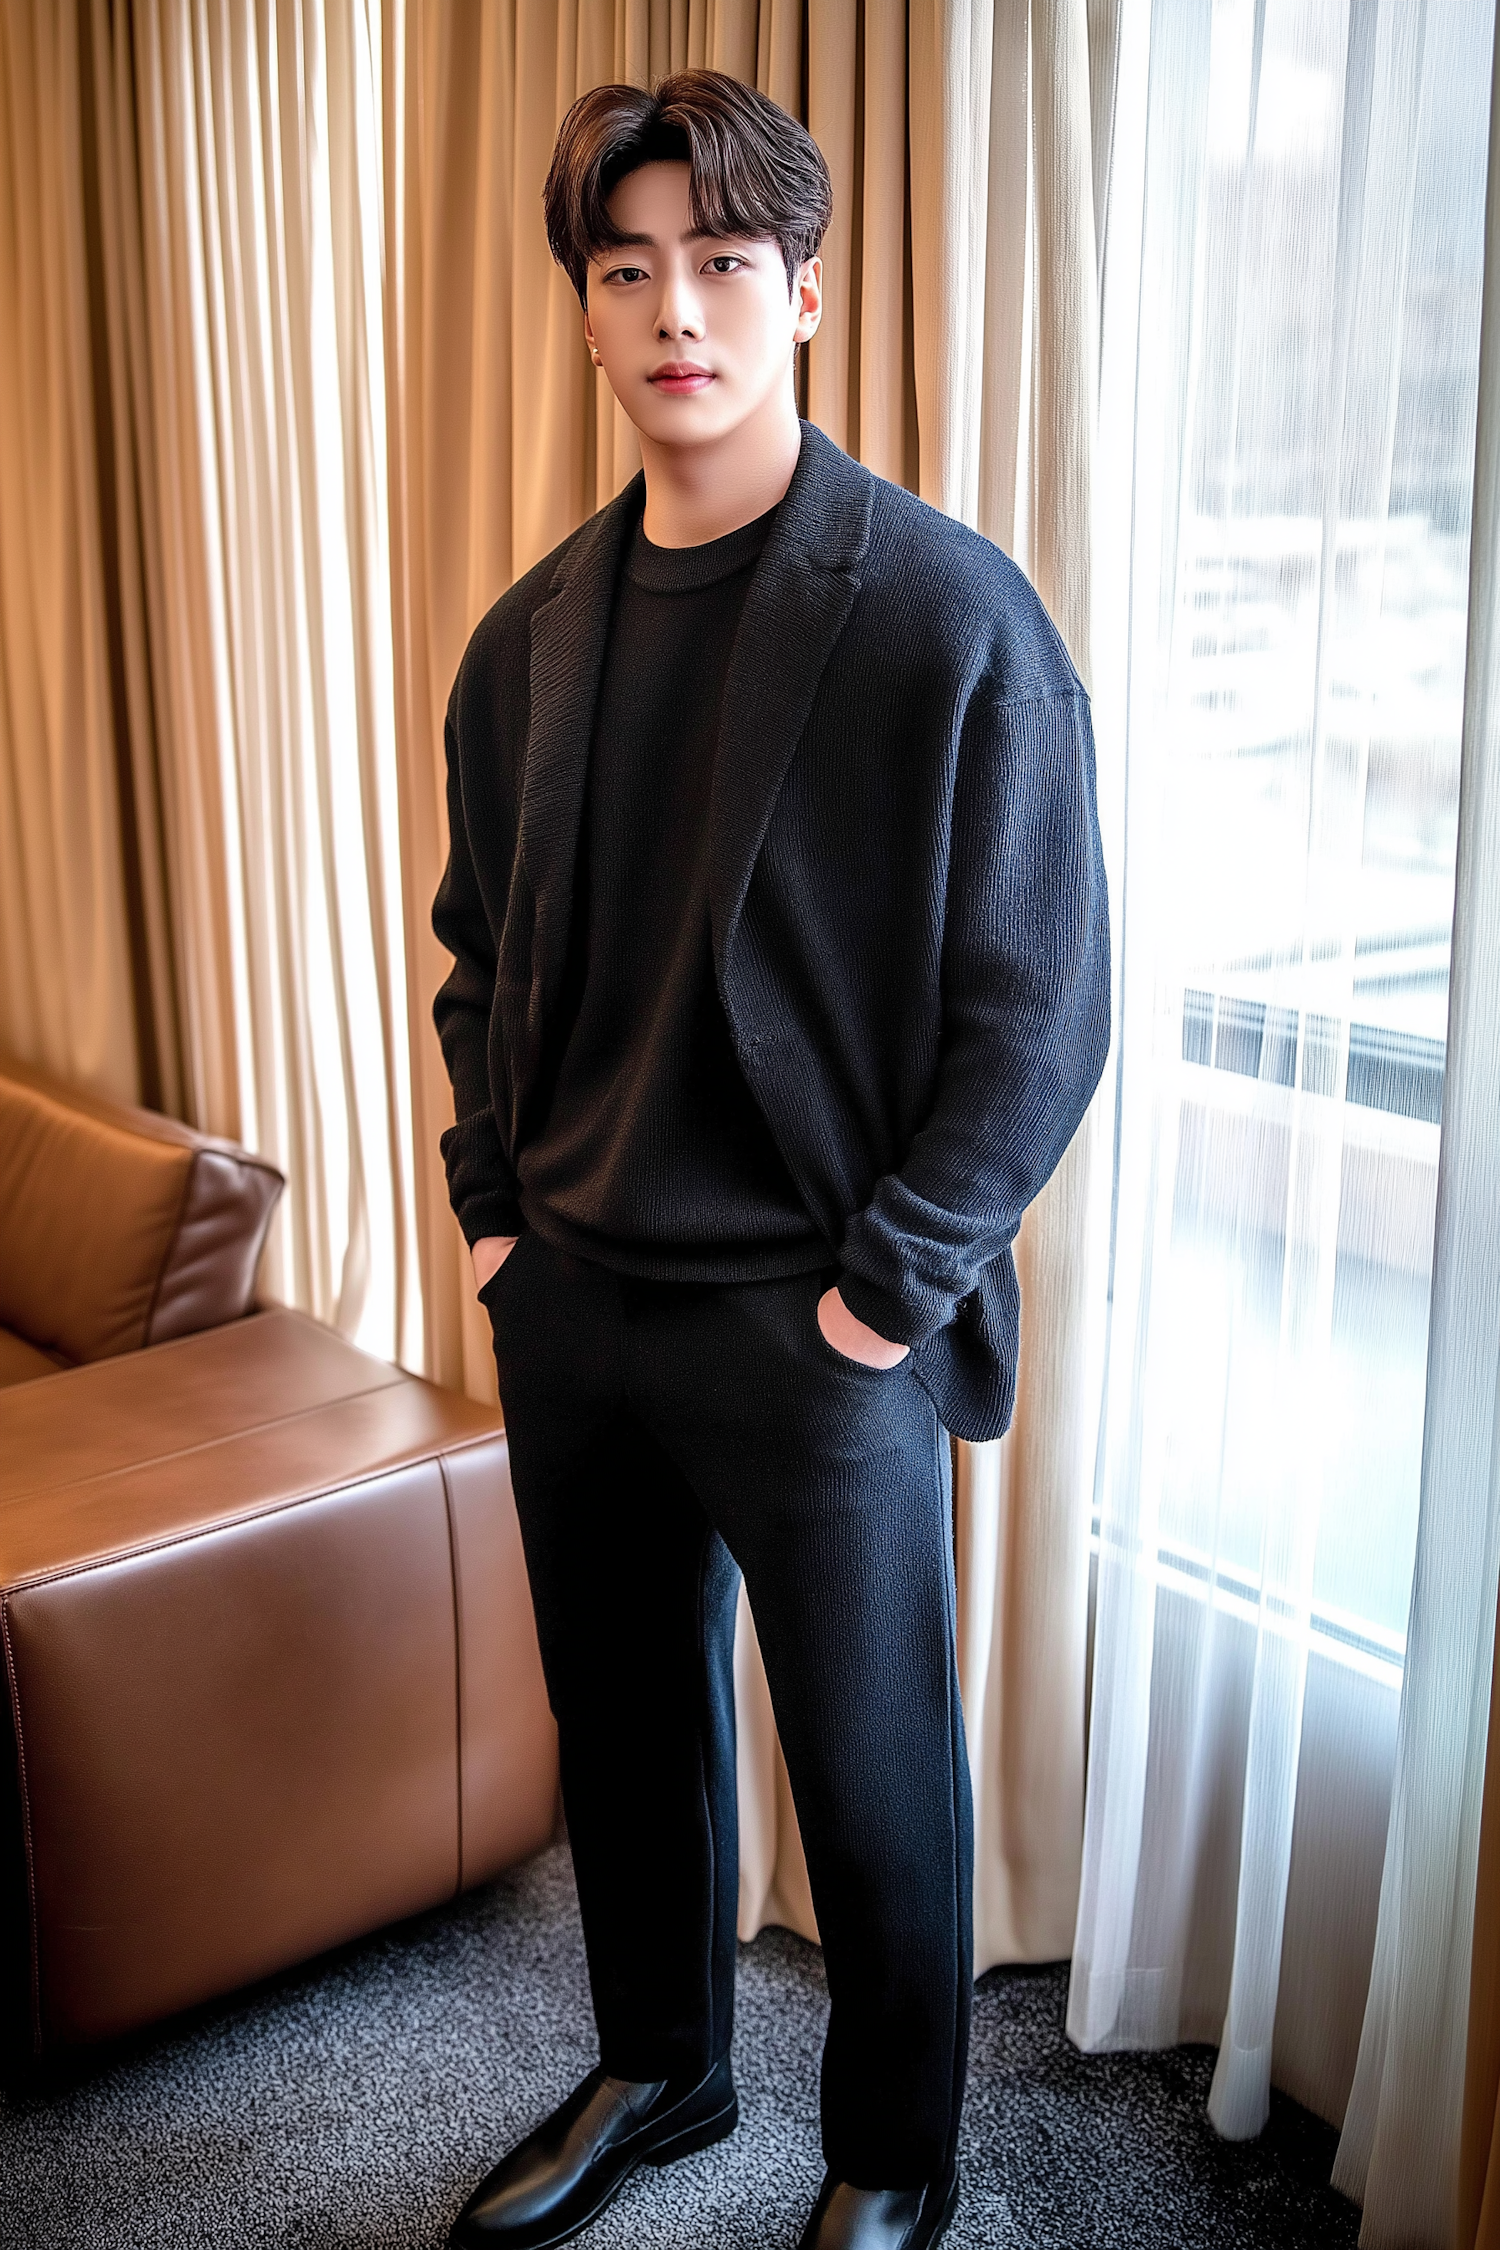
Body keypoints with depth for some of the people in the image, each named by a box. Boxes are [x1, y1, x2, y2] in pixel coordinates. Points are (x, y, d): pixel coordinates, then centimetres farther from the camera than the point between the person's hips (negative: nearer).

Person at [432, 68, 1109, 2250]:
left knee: (875, 1784, 11)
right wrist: (492, 1200, 7)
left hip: (815, 1330, -5)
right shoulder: (532, 635, 5)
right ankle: (658, 2071, 45)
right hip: (570, 1306, 6)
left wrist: (887, 1285, -14)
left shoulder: (952, 617, -13)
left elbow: (1042, 1004, -13)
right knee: (624, 1724, 21)